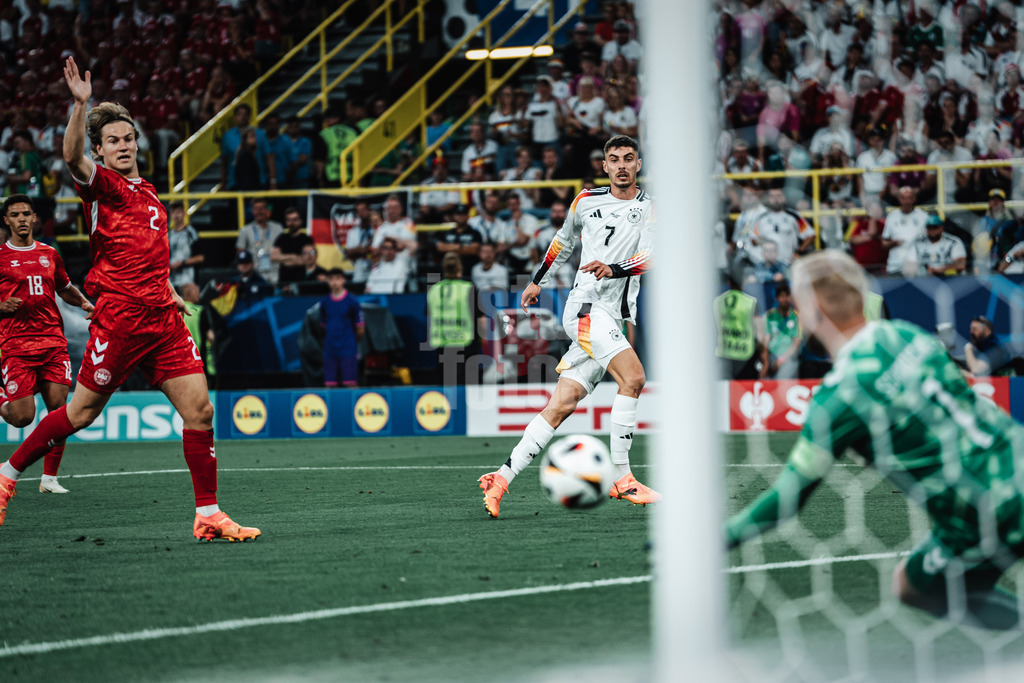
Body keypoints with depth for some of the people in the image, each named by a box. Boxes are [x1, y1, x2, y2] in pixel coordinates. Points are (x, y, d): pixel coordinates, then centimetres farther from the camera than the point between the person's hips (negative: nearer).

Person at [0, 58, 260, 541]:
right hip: (119, 316, -6)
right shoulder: (101, 184, -2)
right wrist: (80, 104, -40)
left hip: (163, 317, 6)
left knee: (198, 407, -4)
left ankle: (208, 516, 0)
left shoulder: (150, 193, 20)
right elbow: (73, 157, -26)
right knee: (82, 411, 1)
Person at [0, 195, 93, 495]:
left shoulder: (48, 254, 15)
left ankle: (49, 478, 4)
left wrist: (85, 303, 12)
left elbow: (65, 288, 30)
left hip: (53, 341, 4)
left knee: (59, 409, -6)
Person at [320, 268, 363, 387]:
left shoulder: (351, 301, -3)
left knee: (351, 383, -8)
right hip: (330, 350, 4)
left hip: (348, 350, -4)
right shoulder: (324, 302, 8)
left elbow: (360, 329, 1)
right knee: (330, 384, 1)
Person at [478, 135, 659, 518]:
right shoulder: (586, 201, 10)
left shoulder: (650, 208, 6)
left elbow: (649, 256, -9)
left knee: (562, 405, -6)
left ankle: (503, 477, -1)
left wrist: (614, 269, -27)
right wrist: (539, 280, 35)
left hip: (614, 320, 2)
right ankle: (620, 477, -20)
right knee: (633, 376, -24)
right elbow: (564, 239, 28)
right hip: (585, 304, -2)